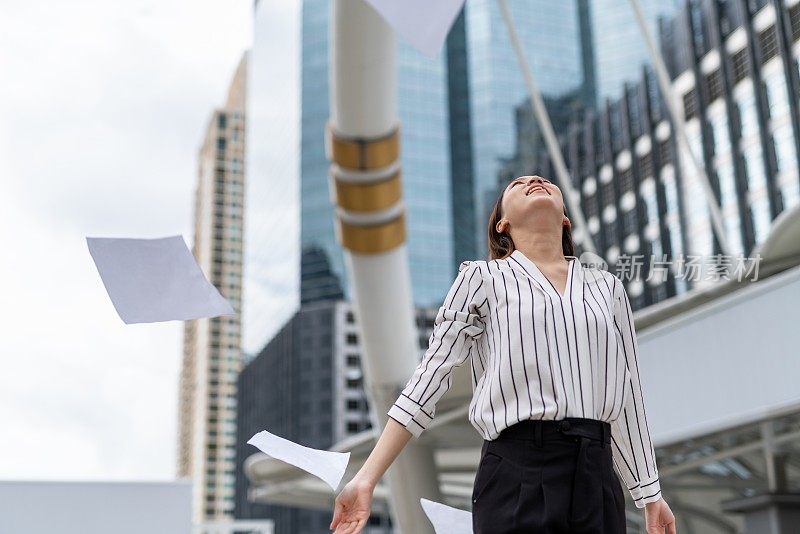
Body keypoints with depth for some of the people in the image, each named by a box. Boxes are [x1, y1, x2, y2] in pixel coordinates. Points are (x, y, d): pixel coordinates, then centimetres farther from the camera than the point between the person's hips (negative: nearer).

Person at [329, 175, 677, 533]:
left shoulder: (607, 287, 16)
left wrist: (649, 493, 18)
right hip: (517, 476, -3)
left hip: (597, 479, 4)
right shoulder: (484, 278, 6)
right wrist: (367, 478, -7)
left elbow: (627, 394, 18)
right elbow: (430, 376, 0)